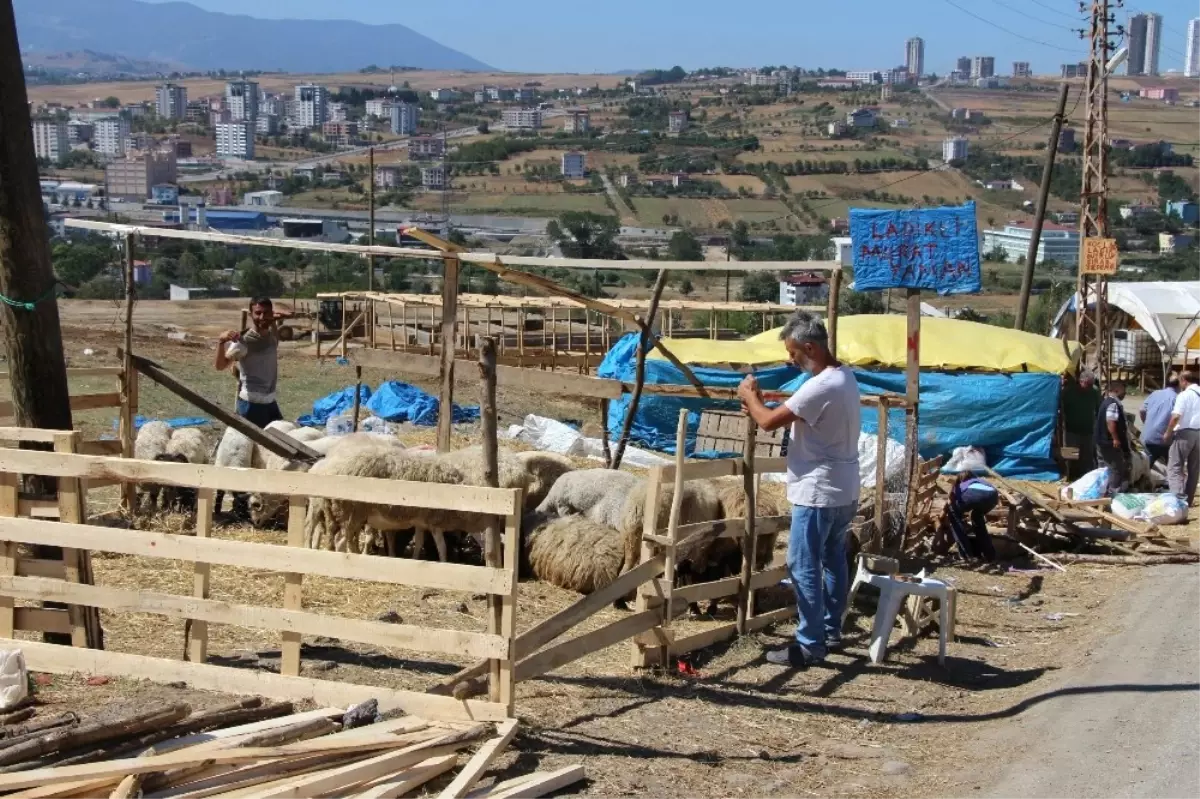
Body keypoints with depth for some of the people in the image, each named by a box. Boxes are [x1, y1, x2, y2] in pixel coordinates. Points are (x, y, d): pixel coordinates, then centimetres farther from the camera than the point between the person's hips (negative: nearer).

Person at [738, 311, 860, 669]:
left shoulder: (821, 386, -24)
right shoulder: (844, 377, 8)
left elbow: (769, 422, -20)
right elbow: (792, 415, 18)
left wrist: (750, 396, -2)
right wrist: (761, 405, 7)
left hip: (819, 493, -10)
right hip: (844, 491, 10)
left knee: (804, 568, -4)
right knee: (834, 562, 18)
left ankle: (810, 645, -1)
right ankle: (831, 631, 29)